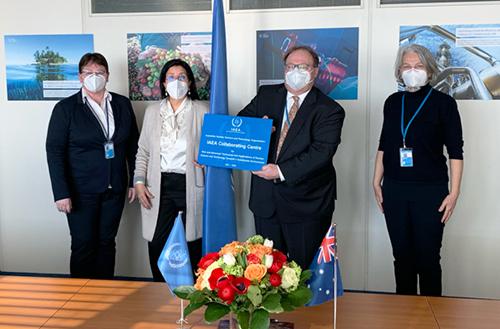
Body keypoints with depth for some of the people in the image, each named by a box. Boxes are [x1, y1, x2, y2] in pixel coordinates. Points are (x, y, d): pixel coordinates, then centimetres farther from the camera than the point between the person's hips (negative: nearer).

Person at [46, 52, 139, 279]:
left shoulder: (123, 104, 5)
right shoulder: (65, 108, -4)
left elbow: (133, 145, 9)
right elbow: (54, 151, -6)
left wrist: (134, 181, 5)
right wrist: (61, 193, -12)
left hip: (114, 189, 3)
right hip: (82, 190, -3)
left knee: (107, 242, 11)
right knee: (83, 245, 3)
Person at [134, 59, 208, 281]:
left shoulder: (202, 110, 1)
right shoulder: (153, 111, 10)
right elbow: (143, 151, 12)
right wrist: (139, 181, 4)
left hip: (191, 185, -2)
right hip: (159, 186, 2)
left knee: (193, 244, 6)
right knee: (157, 244, 2)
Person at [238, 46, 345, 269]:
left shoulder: (329, 110, -8)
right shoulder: (266, 95, 7)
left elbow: (321, 152, -19)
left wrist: (281, 171, -25)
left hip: (306, 202, -4)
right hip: (265, 199, 4)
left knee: (305, 269, 9)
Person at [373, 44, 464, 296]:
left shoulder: (443, 103, -3)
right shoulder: (393, 102, 8)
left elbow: (455, 151, -3)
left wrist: (454, 192, -8)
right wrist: (377, 183, 10)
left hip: (430, 190, -3)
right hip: (394, 190, 4)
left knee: (427, 257, 1)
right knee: (402, 255, 11)